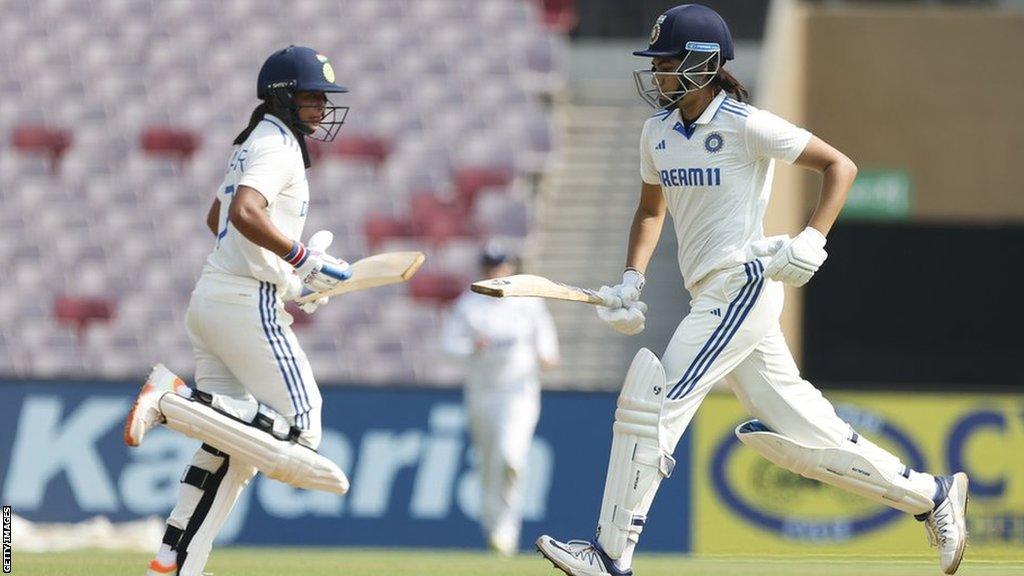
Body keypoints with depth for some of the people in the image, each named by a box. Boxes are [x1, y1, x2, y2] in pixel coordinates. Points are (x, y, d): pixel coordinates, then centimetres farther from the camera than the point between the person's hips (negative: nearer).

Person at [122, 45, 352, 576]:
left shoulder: (254, 143, 21)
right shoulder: (277, 147, -10)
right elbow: (245, 214, -27)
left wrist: (286, 277, 29)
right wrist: (304, 259, -20)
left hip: (209, 299, 10)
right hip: (248, 305, -10)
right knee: (301, 431, -10)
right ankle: (174, 399, -19)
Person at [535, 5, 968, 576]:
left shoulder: (745, 126, -11)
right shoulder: (659, 131, 11)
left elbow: (840, 165, -8)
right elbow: (651, 209, 25)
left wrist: (812, 243, -19)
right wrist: (631, 281, 10)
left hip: (744, 286, -8)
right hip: (712, 296, 8)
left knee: (654, 405, -13)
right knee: (794, 431, 9)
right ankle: (932, 495, 18)